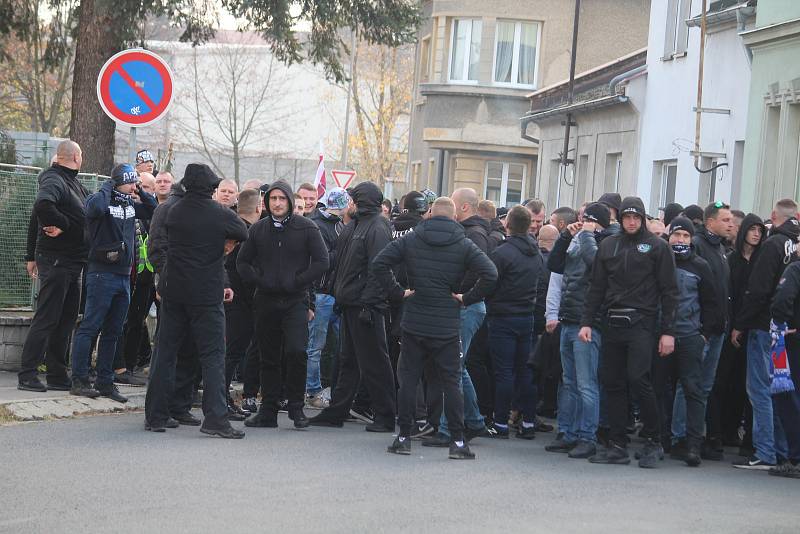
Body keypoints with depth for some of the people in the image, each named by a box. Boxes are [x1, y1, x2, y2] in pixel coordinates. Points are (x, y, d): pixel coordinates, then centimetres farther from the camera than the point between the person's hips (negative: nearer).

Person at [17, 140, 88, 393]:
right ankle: (27, 376, -4)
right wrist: (61, 223, -19)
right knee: (46, 319, -7)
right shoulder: (54, 181, -15)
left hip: (73, 263, 9)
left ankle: (57, 376, 16)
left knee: (66, 320, 11)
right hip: (55, 260, -9)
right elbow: (42, 204, -36)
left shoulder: (73, 183, 15)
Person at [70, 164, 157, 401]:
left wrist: (142, 193, 9)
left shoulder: (130, 204, 14)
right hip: (102, 273, -8)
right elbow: (95, 208, -31)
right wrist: (107, 187, -15)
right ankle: (79, 380, -4)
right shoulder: (101, 200, -8)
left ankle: (105, 382, 15)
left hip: (124, 275, 8)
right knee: (90, 327, -6)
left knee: (113, 332, 10)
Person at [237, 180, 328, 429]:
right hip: (266, 301, 3)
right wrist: (259, 281, -3)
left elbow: (321, 262, -3)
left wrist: (296, 282, -8)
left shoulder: (306, 228, -1)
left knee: (296, 351, -18)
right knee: (268, 358, 7)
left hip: (295, 301, -3)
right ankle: (268, 410, 15)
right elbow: (242, 262, 13)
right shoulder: (258, 229, 7)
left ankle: (296, 405, -2)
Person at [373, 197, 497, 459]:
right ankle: (457, 441, 1)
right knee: (451, 382, 4)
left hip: (414, 322, 1)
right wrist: (467, 298, -3)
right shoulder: (465, 245, -1)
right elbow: (490, 274, -12)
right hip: (447, 326, -1)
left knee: (408, 378, 8)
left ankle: (404, 437, 9)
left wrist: (398, 292, 1)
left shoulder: (410, 239, 2)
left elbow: (378, 264, -5)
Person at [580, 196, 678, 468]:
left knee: (638, 378, -15)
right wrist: (587, 321, 4)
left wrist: (667, 331, -6)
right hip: (612, 323, 5)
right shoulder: (608, 246, 13)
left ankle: (654, 441, 0)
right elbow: (596, 287, 14)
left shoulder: (657, 247, 2)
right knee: (612, 383, 4)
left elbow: (669, 291, 0)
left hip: (642, 324, -5)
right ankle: (617, 446, 11)